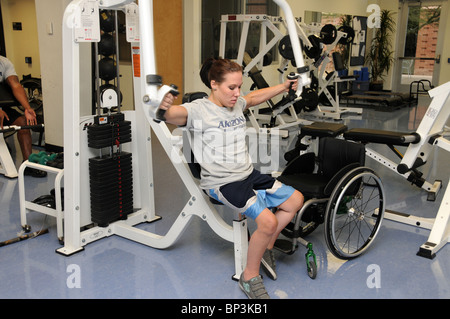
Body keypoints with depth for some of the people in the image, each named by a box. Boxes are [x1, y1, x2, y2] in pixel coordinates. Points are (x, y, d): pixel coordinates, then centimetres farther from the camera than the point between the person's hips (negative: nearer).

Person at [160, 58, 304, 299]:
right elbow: (173, 115, -35)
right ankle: (249, 278, -1)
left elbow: (255, 97, 30)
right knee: (268, 221, -24)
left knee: (296, 200, 10)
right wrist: (165, 107, -58)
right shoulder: (199, 110, -16)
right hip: (222, 183, -9)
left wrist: (285, 86, 37)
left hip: (248, 174, 9)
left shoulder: (237, 105, 8)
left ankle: (266, 248, 25)